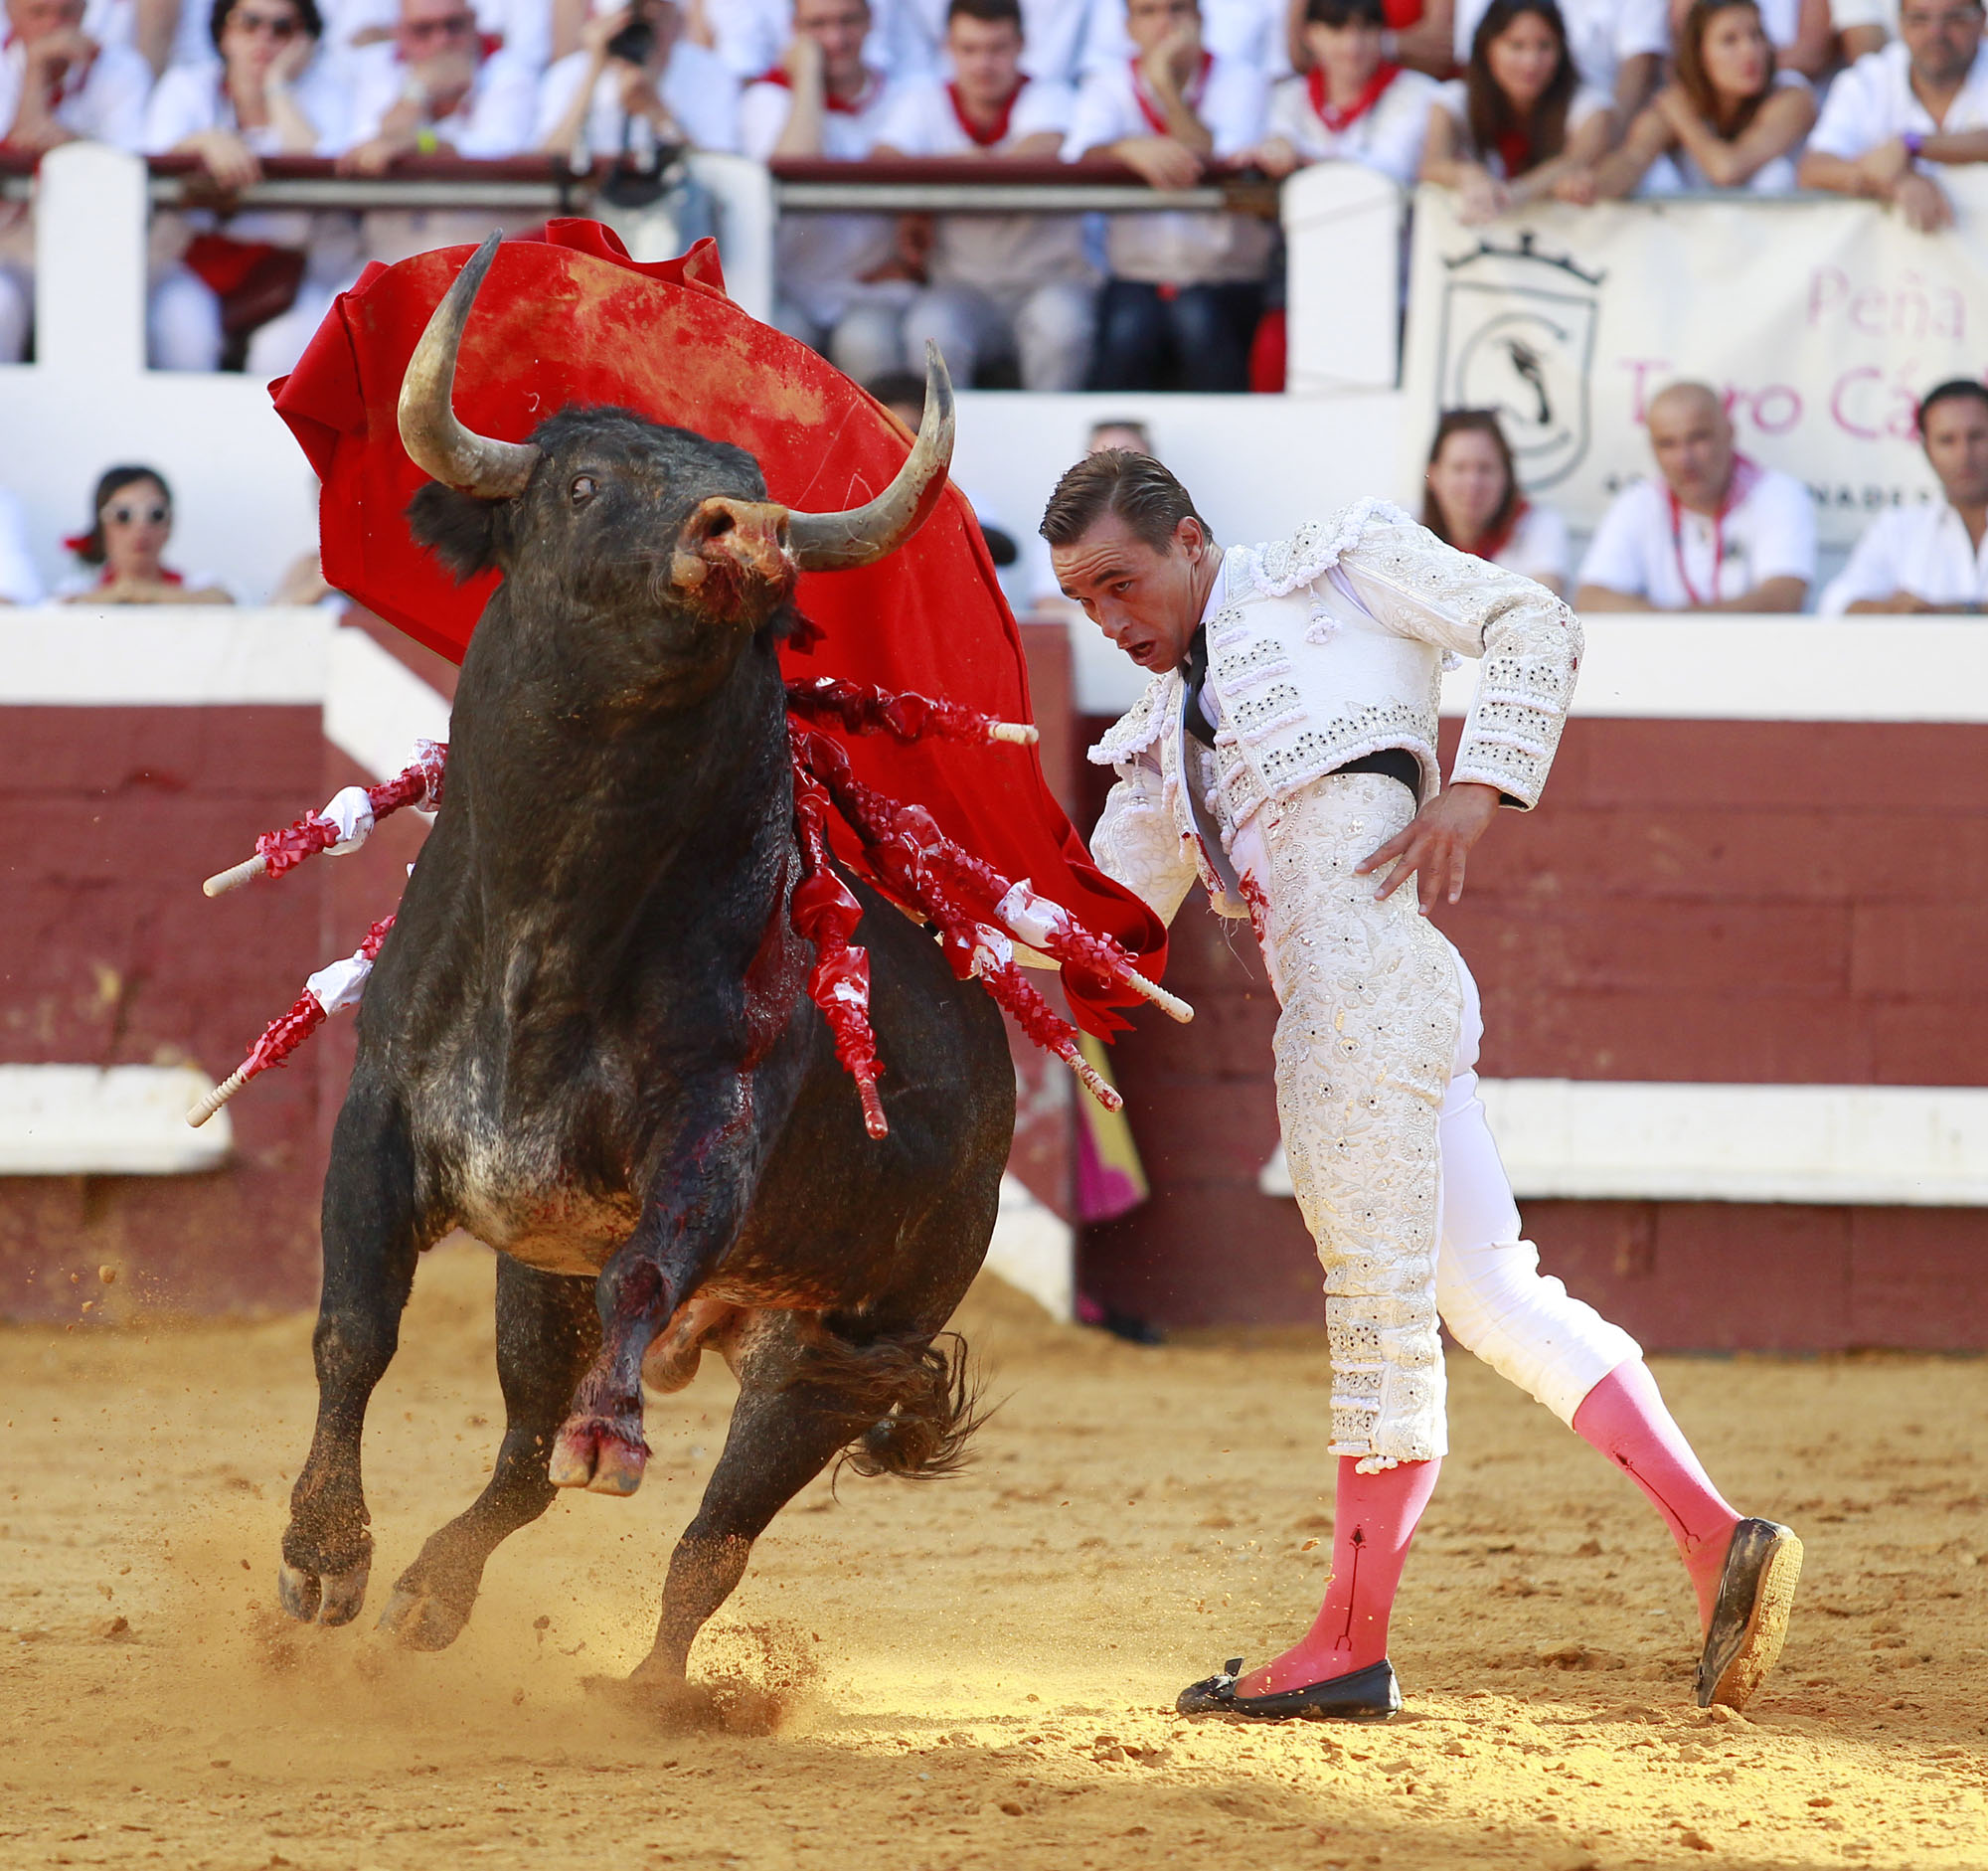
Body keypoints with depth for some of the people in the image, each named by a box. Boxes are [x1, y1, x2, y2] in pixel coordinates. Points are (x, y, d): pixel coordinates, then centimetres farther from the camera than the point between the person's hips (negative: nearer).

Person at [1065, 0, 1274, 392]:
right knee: (1128, 330, -30)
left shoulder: (1241, 81, 2)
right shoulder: (1109, 86, 7)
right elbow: (1079, 156, -14)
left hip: (1225, 279, -1)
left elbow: (1223, 164, -15)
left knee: (1198, 320, -32)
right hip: (1137, 275, 1)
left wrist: (1166, 86, -19)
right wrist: (1132, 149, -36)